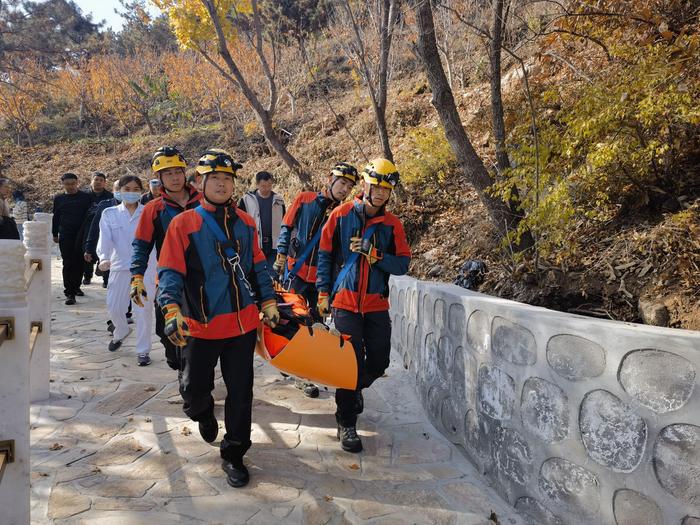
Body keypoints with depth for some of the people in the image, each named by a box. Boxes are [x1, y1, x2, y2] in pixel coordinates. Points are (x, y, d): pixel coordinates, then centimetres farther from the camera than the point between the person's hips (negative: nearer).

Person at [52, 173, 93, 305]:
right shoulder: (58, 199, 8)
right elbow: (56, 217, 14)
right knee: (68, 264, -5)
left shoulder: (86, 197, 3)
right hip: (65, 236, 0)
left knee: (80, 263, 9)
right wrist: (55, 234, 13)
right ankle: (70, 293, -5)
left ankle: (76, 287, 28)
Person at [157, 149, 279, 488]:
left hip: (243, 323, 3)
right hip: (201, 325, -3)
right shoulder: (183, 223, -3)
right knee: (194, 389, 7)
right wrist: (172, 311, -20)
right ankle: (204, 414, 44)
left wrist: (268, 303, 14)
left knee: (240, 393, 8)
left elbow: (258, 266, 16)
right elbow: (170, 272, -7)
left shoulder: (245, 223, 8)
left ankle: (233, 455, 26)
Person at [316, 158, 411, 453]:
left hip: (377, 304, 3)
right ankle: (346, 424, 10)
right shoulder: (342, 214, -2)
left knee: (379, 361, 6)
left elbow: (402, 265, -2)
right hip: (345, 301, -3)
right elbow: (325, 255, 3)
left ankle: (354, 389, 40)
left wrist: (374, 255, -18)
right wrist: (324, 293, 1)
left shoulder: (392, 224, 3)